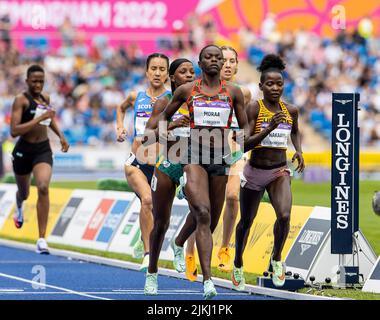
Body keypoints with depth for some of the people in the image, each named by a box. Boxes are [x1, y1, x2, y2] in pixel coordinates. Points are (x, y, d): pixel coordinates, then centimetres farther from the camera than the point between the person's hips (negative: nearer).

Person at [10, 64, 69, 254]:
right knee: (24, 193, 18)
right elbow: (14, 131, -25)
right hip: (24, 150, -3)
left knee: (43, 188, -20)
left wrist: (61, 136, 16)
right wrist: (39, 119, -29)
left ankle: (42, 239, -19)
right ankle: (19, 207, 60)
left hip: (43, 150, 3)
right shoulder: (21, 100, -14)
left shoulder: (45, 98, 4)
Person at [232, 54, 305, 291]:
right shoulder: (254, 108, -12)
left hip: (280, 172, 2)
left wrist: (299, 150, 6)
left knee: (284, 216, -22)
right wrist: (269, 128, -30)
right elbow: (245, 145, -19)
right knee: (246, 222, 13)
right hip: (255, 172, -2)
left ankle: (277, 259, 4)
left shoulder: (291, 111, 1)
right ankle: (238, 265, 38)